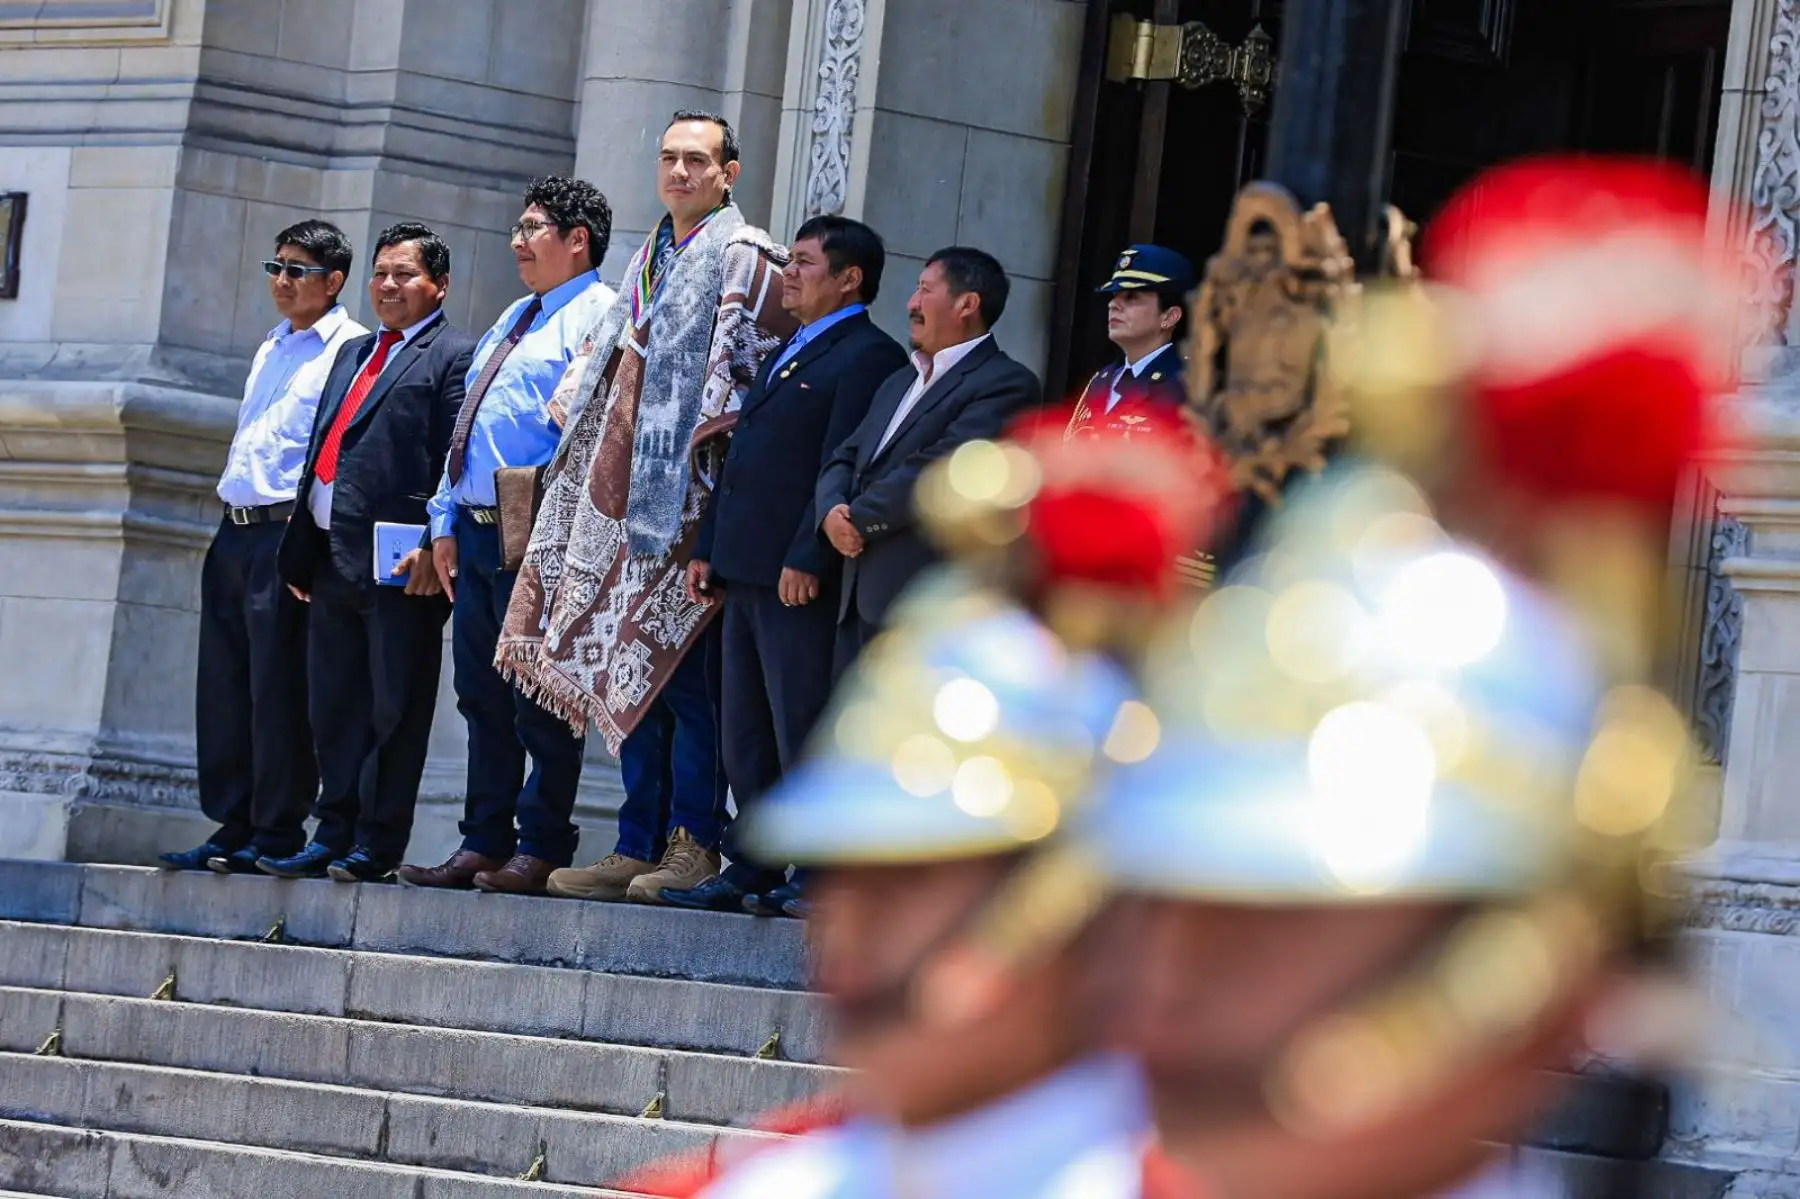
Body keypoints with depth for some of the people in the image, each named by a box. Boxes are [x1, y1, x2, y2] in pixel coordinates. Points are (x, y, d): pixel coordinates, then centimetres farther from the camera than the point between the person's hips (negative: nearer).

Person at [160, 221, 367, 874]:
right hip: (235, 528, 8)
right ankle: (232, 826, 11)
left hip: (289, 528, -8)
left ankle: (276, 833, -2)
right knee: (223, 685, 7)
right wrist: (234, 513, 18)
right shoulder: (272, 348, 21)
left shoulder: (352, 350, -5)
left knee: (278, 688, -7)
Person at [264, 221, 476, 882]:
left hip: (400, 562, -8)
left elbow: (455, 463, -11)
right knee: (333, 704, 10)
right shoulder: (353, 354, 23)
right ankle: (335, 834, 16)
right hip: (333, 556, 8)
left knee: (393, 706, -3)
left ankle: (376, 845, 0)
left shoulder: (455, 357, -2)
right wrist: (301, 547, 16)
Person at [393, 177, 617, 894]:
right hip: (475, 532, 9)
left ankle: (541, 849, -2)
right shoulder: (515, 319, 24)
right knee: (481, 696, 10)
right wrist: (446, 521, 16)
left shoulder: (597, 316, -6)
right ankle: (483, 844, 14)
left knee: (540, 699, -6)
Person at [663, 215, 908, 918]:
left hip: (804, 580, -10)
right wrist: (708, 548, 17)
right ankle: (753, 873, 18)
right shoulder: (788, 355, 22)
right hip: (748, 577, 10)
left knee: (804, 734, -8)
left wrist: (808, 559, -23)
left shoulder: (868, 358, -9)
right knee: (746, 735, 12)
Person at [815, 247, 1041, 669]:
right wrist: (833, 511, -4)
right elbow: (844, 460, 19)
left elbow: (942, 466, -18)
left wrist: (860, 519, -9)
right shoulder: (899, 384, 24)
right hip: (861, 603, 9)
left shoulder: (1005, 385, -7)